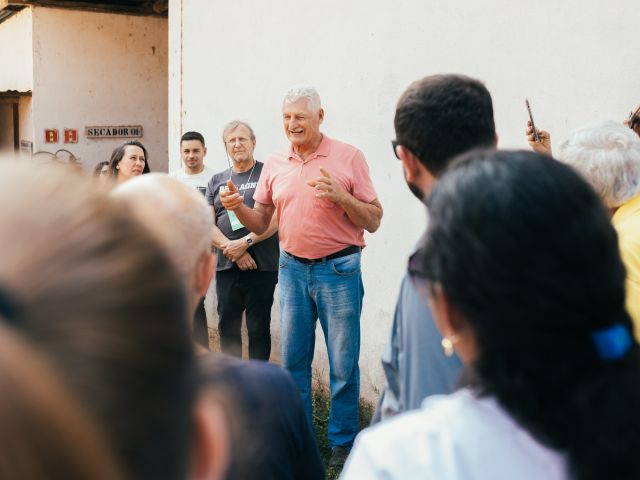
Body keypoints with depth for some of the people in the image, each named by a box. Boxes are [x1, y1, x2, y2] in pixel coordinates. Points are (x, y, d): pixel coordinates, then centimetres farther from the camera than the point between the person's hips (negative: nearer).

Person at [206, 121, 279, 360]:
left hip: (261, 266, -4)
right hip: (226, 266, 4)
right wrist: (231, 249, -9)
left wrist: (245, 242, -15)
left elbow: (275, 219, -8)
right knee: (227, 328, 11)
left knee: (258, 329, 1)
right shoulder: (217, 181, 14)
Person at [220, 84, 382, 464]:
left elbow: (373, 221, -4)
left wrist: (341, 196, -20)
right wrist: (237, 207, -8)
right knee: (293, 360, 11)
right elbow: (260, 223, 11)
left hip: (339, 269, -4)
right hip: (292, 268, 4)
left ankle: (343, 446, 15)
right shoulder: (275, 165, 7)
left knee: (343, 365, 2)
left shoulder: (348, 157, -5)